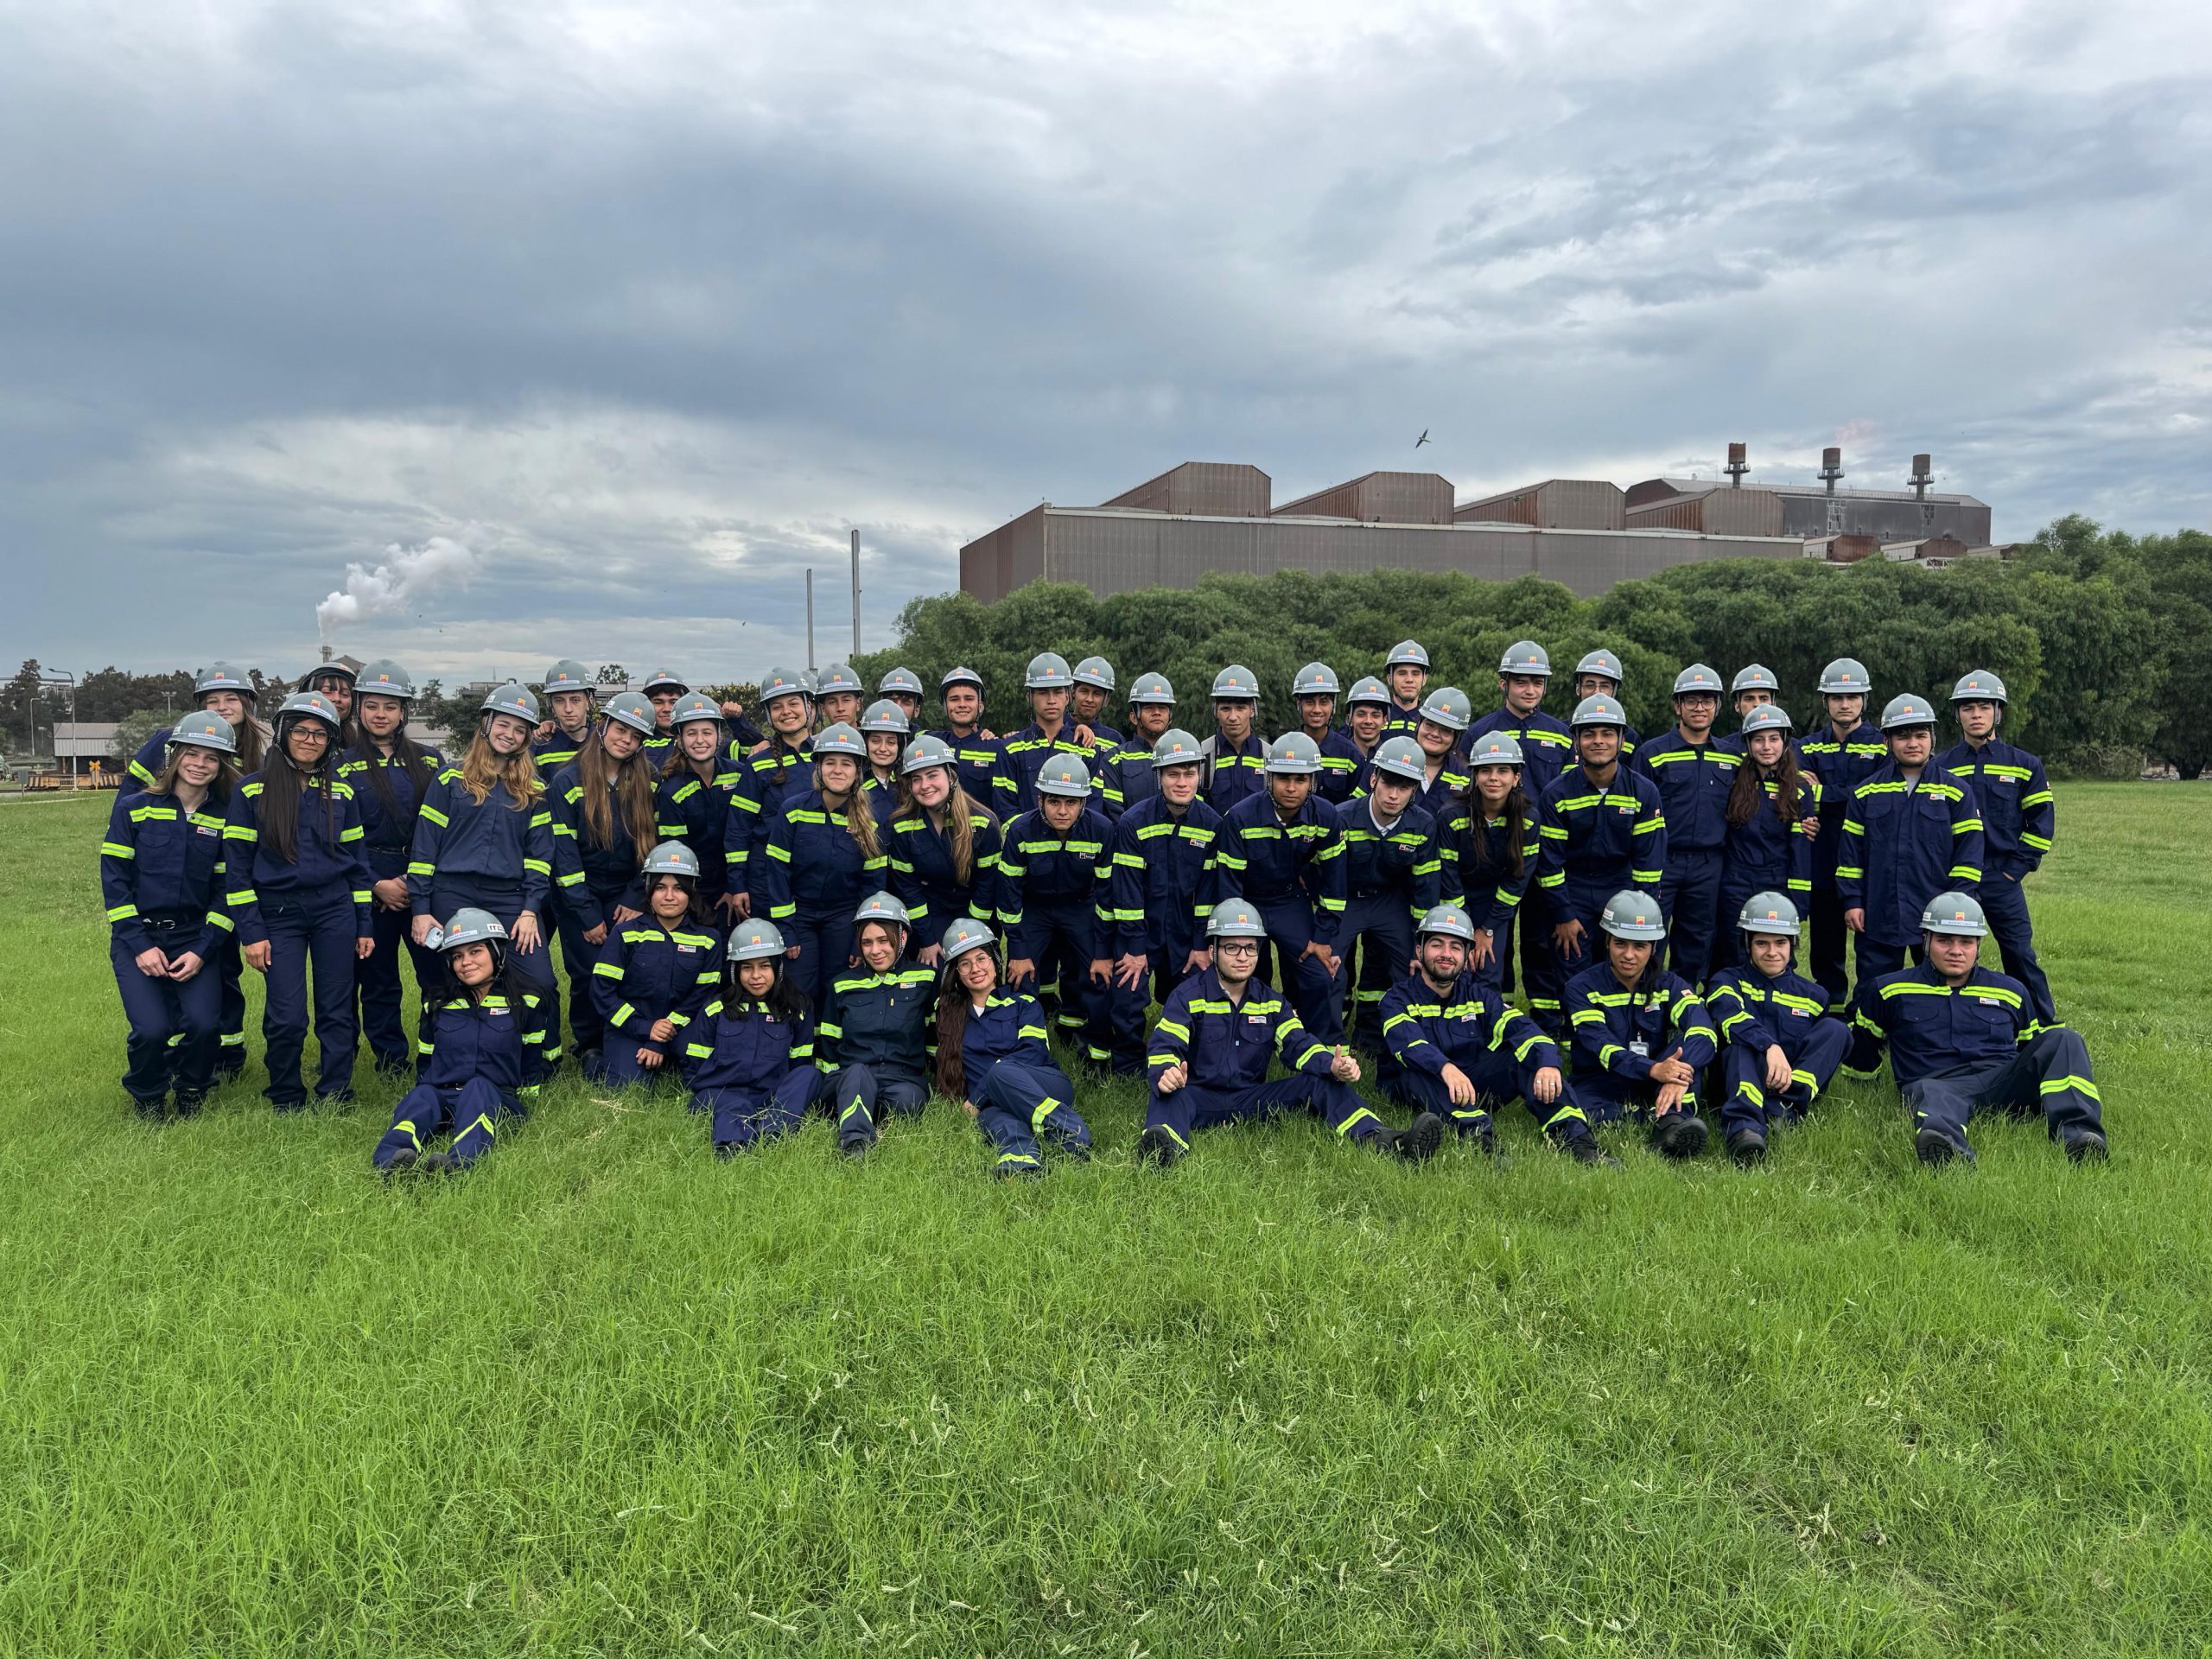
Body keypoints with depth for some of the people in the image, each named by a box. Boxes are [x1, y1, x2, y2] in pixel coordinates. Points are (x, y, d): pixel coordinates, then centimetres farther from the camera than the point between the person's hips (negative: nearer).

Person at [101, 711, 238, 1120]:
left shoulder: (224, 818, 4)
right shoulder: (134, 807, -1)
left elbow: (226, 889, 3)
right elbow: (114, 878, -3)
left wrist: (202, 951, -8)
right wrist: (139, 945, -10)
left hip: (195, 938, 1)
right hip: (137, 937, -1)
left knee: (204, 1024, -19)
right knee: (152, 1028, -19)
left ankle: (191, 1094, 12)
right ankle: (147, 1100, 13)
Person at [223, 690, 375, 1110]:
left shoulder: (341, 791, 8)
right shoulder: (252, 791, -1)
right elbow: (237, 866, -1)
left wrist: (363, 926, 8)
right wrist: (251, 933, -6)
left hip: (335, 911, 2)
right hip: (278, 914, -2)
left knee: (337, 1012, 3)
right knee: (287, 1017, -6)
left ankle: (335, 1099, 14)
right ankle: (286, 1102, 14)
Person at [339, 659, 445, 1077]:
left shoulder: (429, 762, 9)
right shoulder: (343, 767, 4)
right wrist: (376, 885, -10)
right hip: (370, 885, -1)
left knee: (441, 971, -5)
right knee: (378, 979, 7)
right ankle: (392, 1060, 20)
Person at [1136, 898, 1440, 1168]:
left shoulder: (1270, 1000, 13)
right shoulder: (1188, 995, -1)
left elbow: (1299, 1044, 1)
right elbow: (1165, 1046, -13)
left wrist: (1333, 1065, -23)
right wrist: (1166, 1073, -40)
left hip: (1254, 1099, 4)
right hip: (1201, 1096, -4)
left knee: (1321, 1081, -15)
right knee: (1171, 1097, -39)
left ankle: (1382, 1138, -34)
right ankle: (1164, 1149, -71)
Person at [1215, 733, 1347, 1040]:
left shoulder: (1324, 818, -15)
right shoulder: (1240, 817, -24)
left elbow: (1333, 880, -4)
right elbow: (1229, 883, -17)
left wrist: (1323, 937, -4)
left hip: (1292, 902, 2)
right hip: (1246, 902, -2)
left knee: (1319, 978, -5)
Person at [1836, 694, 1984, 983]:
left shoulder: (1957, 791, 4)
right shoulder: (1866, 792, 7)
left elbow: (1969, 852, 0)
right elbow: (1851, 851, 7)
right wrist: (1852, 900, 0)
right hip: (1877, 916, 1)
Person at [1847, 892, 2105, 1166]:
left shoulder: (2010, 992, 27)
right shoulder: (1890, 990, 19)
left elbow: (2036, 1046, 37)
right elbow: (1860, 1043, 28)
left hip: (2005, 1082, 4)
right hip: (1937, 1083, -4)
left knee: (2063, 1039, -18)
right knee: (1928, 1093, -42)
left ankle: (2076, 1130, -40)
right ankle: (1945, 1146, -77)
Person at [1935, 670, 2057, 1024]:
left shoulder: (2024, 765, 4)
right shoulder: (1940, 767, 4)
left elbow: (2042, 822, 5)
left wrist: (2016, 869, -2)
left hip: (2003, 879, -1)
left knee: (2021, 955, 0)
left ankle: (2046, 1029, 12)